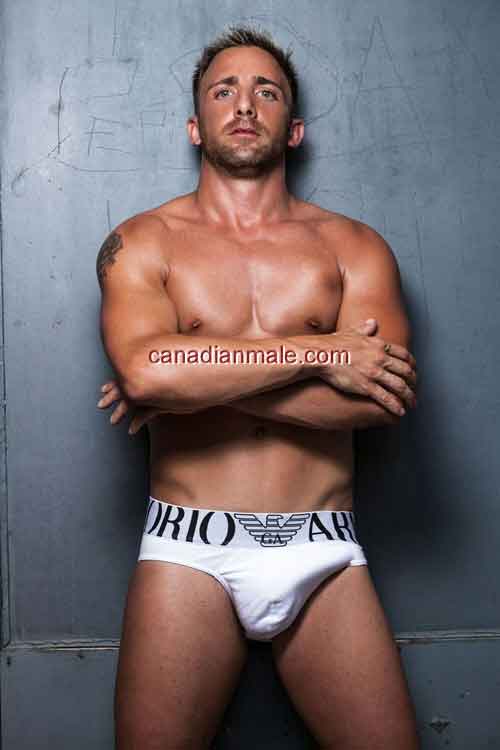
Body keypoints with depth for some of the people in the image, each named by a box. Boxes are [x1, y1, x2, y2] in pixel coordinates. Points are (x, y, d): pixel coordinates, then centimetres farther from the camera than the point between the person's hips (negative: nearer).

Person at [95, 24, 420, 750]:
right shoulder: (141, 241, 5)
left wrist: (203, 377, -11)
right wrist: (315, 352, -12)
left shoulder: (355, 247, 7)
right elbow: (144, 369, -16)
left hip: (324, 553, 1)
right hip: (189, 551, 0)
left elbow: (383, 398, -9)